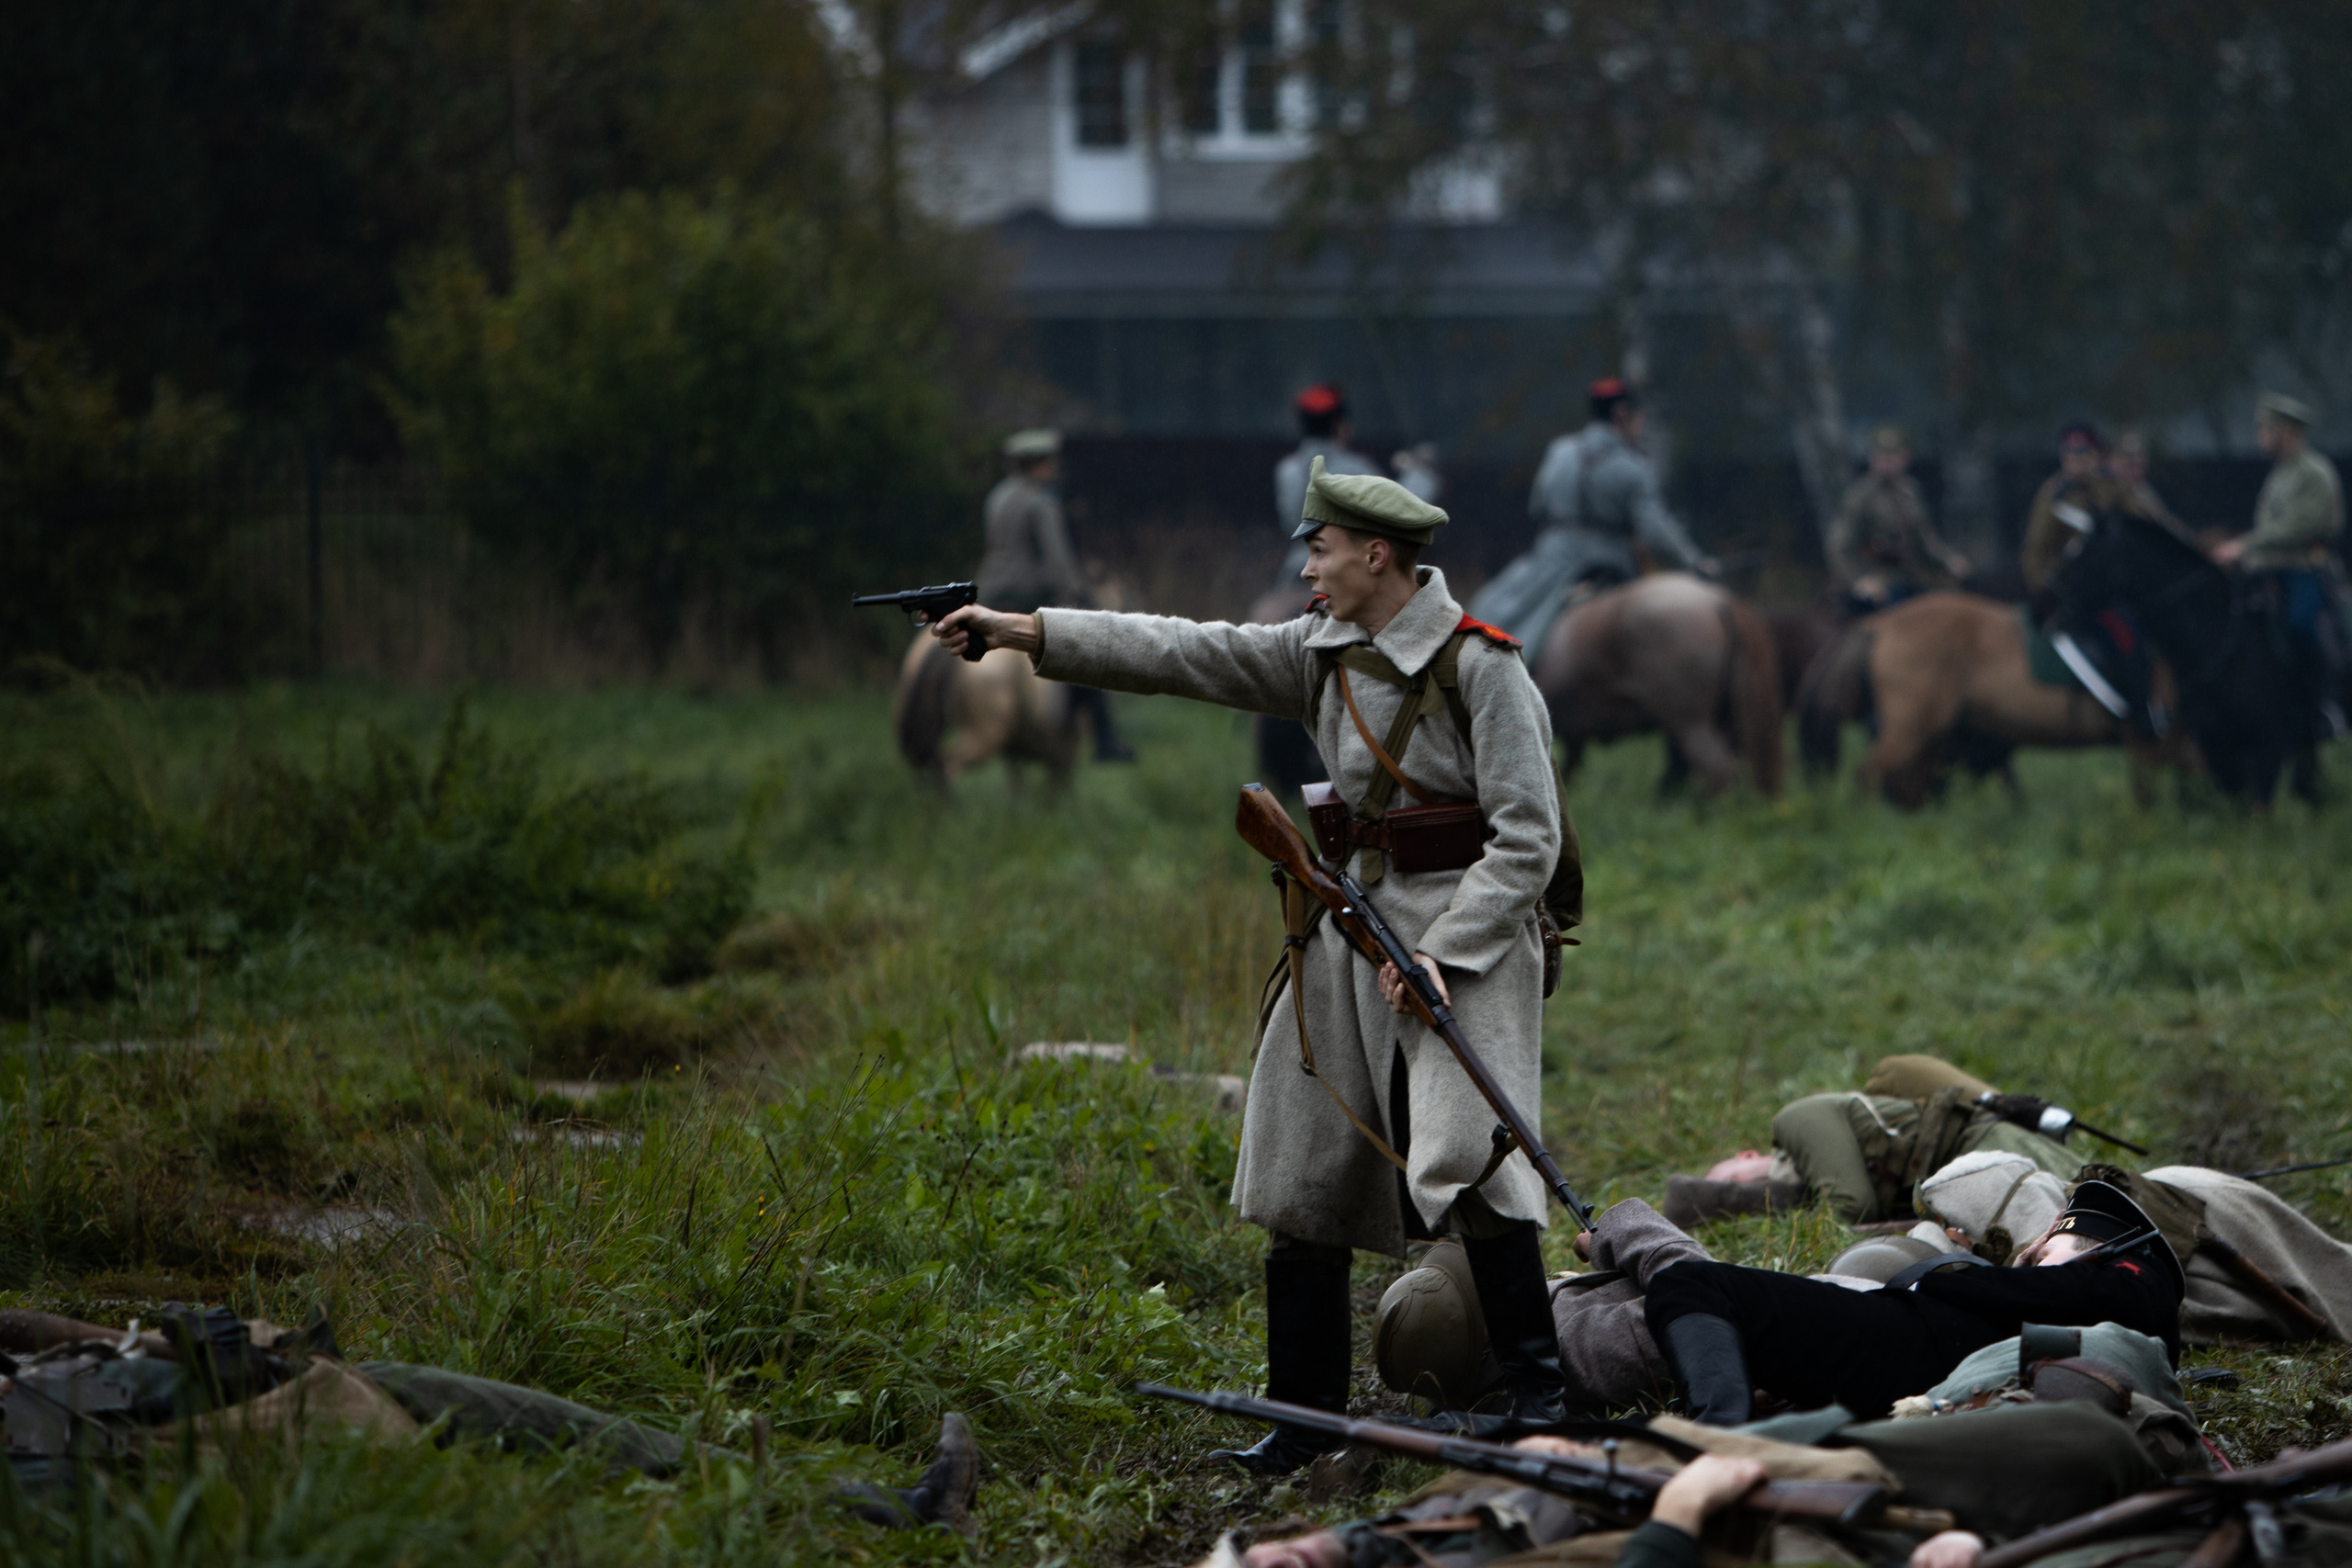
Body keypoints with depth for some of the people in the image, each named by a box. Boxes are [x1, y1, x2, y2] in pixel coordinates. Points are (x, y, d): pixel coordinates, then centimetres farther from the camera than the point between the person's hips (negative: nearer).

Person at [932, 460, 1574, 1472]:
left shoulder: (1479, 667, -14)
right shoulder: (1326, 652, 8)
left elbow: (1527, 839, -15)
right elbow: (1188, 654, 9)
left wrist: (1440, 952, -21)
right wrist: (1026, 632, 6)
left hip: (1468, 937, -8)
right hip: (1356, 924, 8)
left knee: (1469, 1160, -21)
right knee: (1307, 1178, 8)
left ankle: (1532, 1392, -11)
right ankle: (1303, 1421, 16)